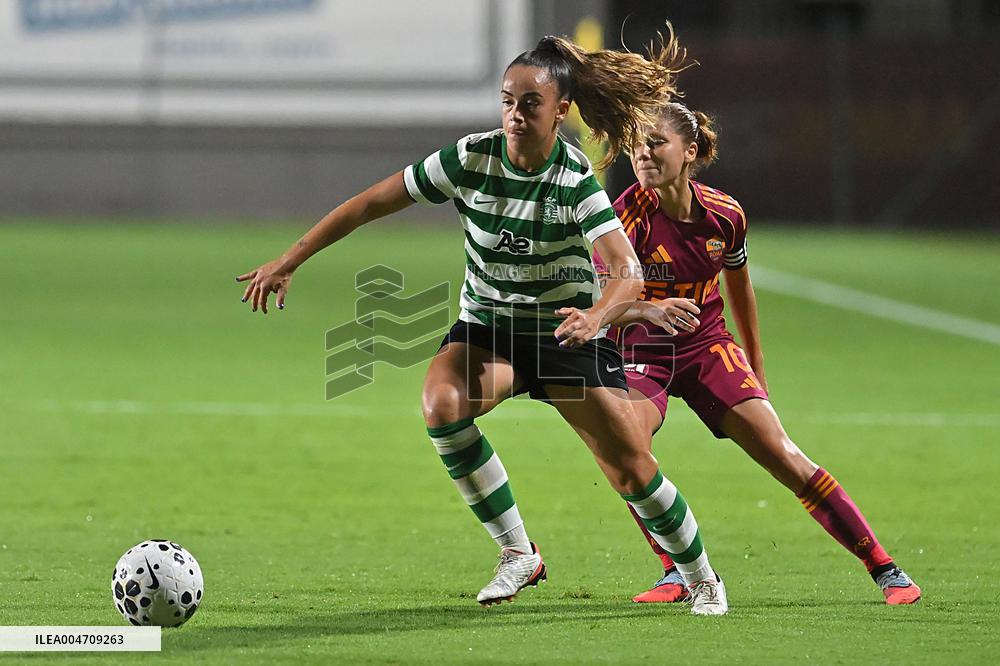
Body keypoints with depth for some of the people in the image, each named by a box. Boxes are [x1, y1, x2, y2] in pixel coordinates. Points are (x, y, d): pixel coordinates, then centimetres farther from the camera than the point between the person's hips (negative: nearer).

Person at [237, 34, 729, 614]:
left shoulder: (577, 180, -19)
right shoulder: (470, 159, -13)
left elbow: (629, 272, -29)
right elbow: (370, 204, -7)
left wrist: (596, 316, -51)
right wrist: (289, 261, -10)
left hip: (567, 330, -2)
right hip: (486, 326, 2)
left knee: (633, 471, -8)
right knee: (441, 403, -31)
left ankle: (702, 579, 21)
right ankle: (518, 554, -16)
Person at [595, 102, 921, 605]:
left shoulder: (724, 215, -7)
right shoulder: (629, 215, -19)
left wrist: (756, 369, 22)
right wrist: (647, 310, -51)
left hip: (709, 346, 2)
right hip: (641, 353, -2)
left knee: (783, 456, -10)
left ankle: (884, 569, -2)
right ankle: (678, 572, -12)